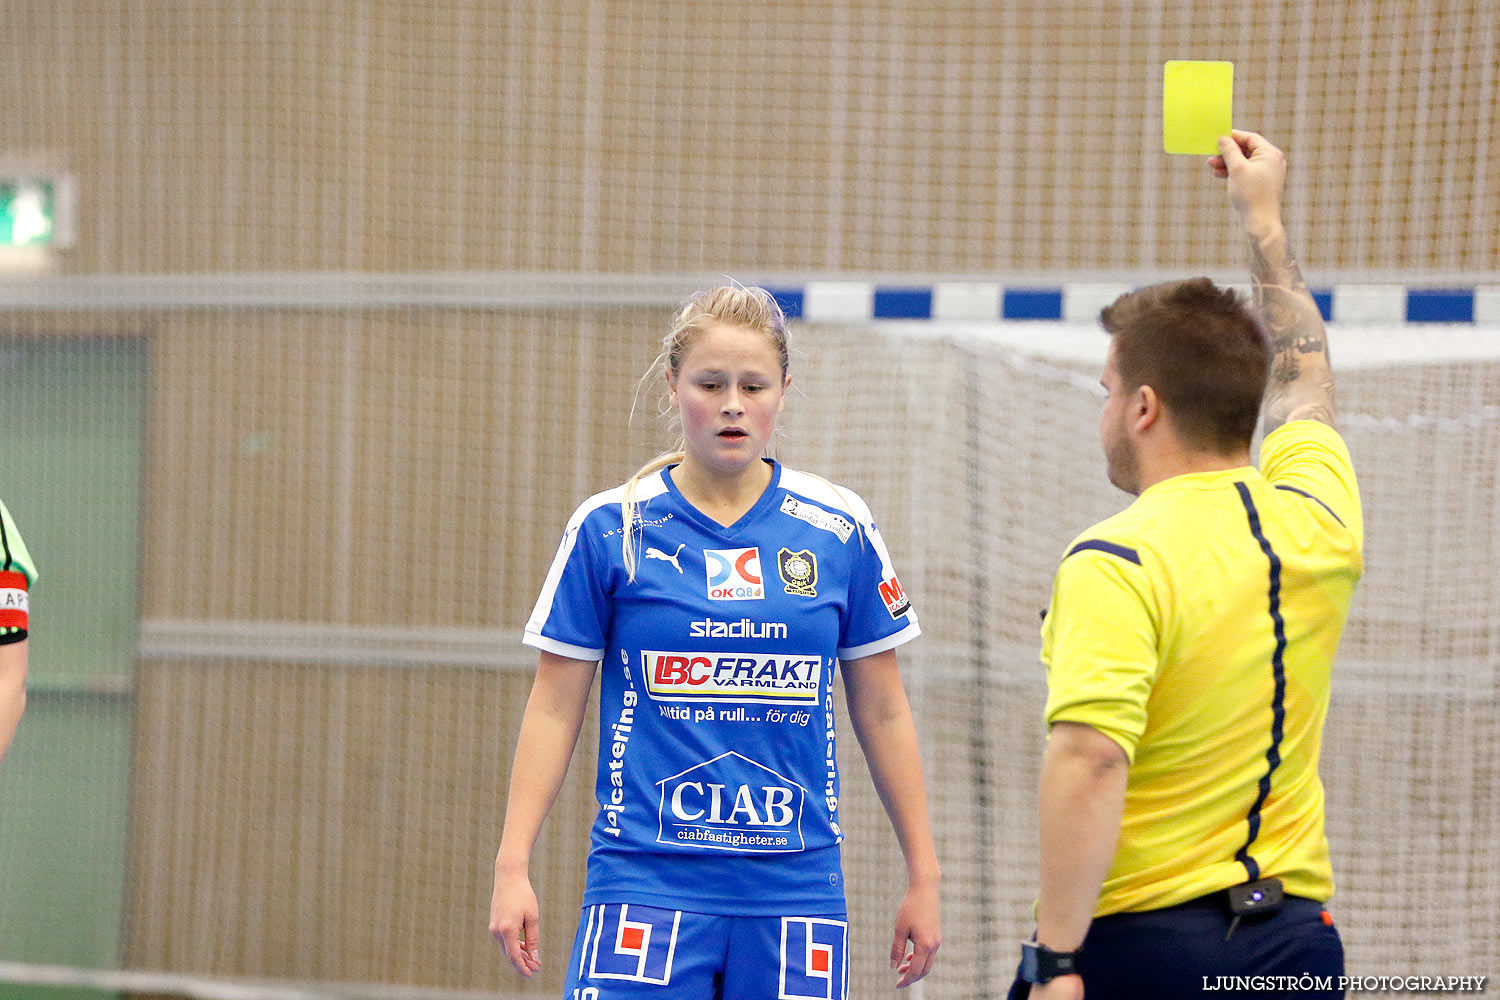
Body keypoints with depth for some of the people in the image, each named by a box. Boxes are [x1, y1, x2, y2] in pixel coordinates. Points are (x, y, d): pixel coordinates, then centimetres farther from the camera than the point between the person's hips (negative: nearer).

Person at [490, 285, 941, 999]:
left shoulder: (839, 530, 5)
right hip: (646, 886, -2)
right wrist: (512, 866, -2)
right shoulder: (611, 528, 1)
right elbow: (553, 710, 4)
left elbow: (882, 713, 11)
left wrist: (923, 874, 11)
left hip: (794, 889, 2)